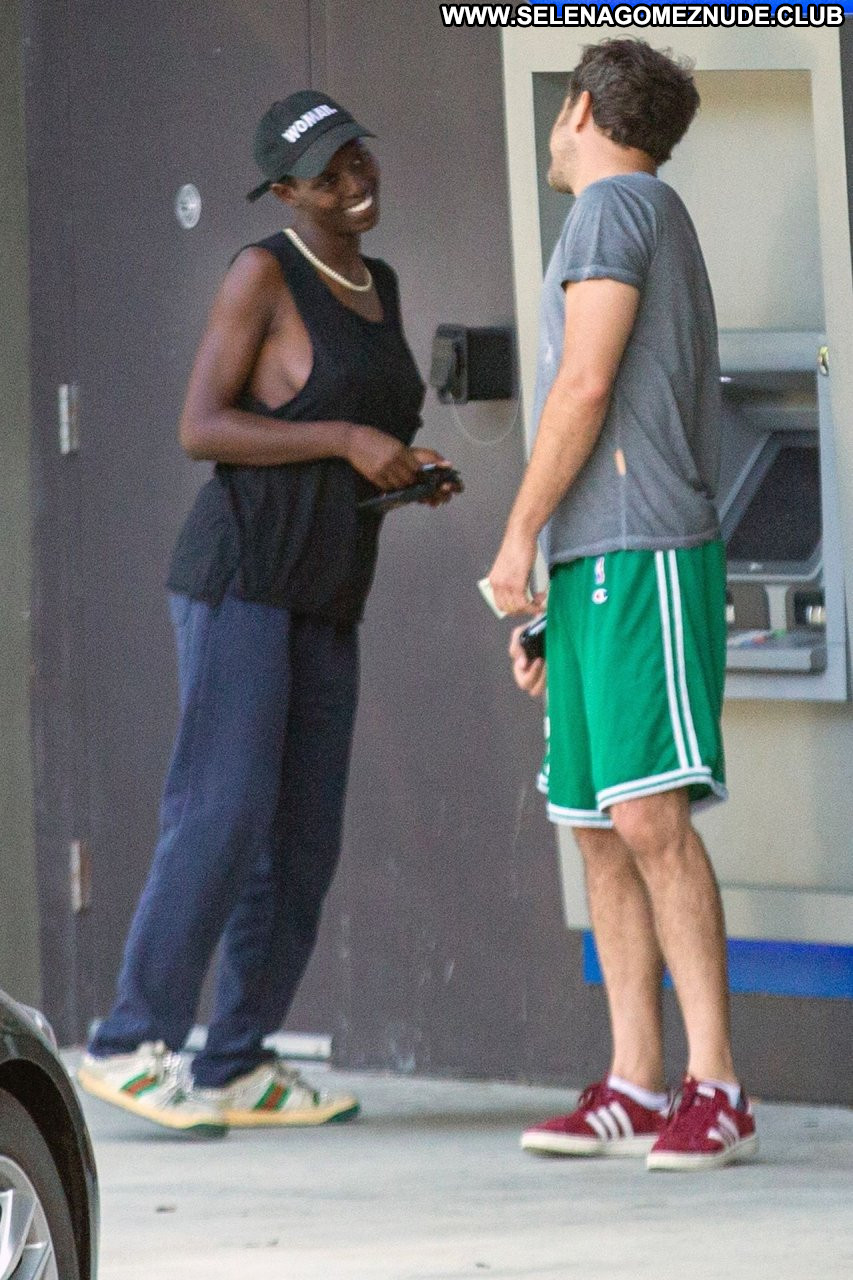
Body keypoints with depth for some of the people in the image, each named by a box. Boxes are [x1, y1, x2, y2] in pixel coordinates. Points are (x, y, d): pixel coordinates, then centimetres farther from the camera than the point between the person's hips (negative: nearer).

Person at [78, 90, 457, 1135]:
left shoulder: (377, 287, 16)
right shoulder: (262, 272, -9)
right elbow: (200, 430, -13)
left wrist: (413, 477, 3)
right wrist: (346, 440, -21)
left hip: (320, 608, 8)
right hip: (238, 577, -8)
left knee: (302, 841, 5)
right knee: (222, 821, -16)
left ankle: (233, 1072, 10)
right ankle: (131, 1048, -10)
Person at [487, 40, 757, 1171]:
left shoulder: (614, 206, -2)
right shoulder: (664, 229, 26)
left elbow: (586, 387, -12)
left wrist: (520, 535, -7)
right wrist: (550, 606, 25)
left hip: (640, 558, -10)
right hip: (593, 567, 10)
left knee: (649, 815, -16)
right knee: (601, 827, 6)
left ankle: (715, 1087, -20)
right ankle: (635, 1089, 5)